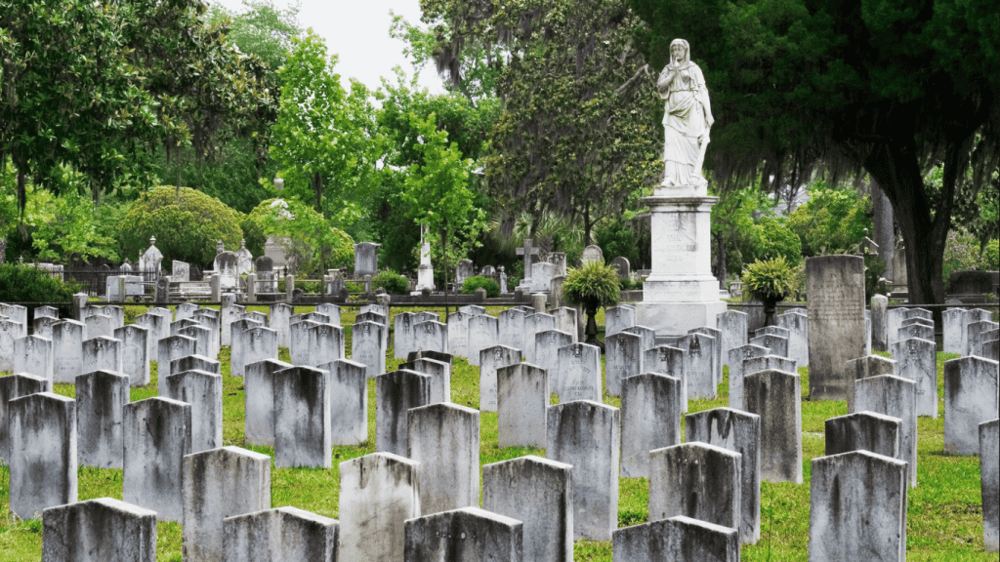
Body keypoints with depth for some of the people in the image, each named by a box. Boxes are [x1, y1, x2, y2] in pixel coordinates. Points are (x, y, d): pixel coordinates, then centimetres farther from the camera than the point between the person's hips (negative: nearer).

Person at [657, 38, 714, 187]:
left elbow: (703, 91, 2)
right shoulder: (668, 69, 15)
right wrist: (674, 72, -8)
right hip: (674, 111, 2)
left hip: (691, 110, -2)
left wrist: (708, 113, -5)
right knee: (671, 142, -11)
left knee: (694, 143, -11)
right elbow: (660, 86, 1)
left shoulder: (693, 69, 6)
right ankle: (670, 177, -19)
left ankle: (695, 175, -9)